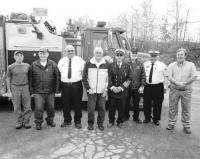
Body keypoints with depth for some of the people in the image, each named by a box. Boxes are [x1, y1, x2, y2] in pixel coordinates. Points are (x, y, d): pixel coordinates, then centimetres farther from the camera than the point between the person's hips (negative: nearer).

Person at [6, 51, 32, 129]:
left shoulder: (27, 66, 2)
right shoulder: (10, 67, -2)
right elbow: (8, 79, 3)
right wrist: (9, 91, -1)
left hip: (25, 87, 1)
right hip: (15, 88, -1)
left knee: (27, 107, 2)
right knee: (17, 107, 5)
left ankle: (26, 122, 17)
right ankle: (19, 122, 22)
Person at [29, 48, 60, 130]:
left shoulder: (53, 64, 1)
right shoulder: (34, 65, 2)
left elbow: (57, 77, 2)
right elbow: (30, 79, 5)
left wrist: (57, 89, -2)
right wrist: (31, 90, 2)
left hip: (50, 92, 1)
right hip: (38, 92, -1)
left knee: (51, 107, 11)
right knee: (38, 108, -1)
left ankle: (50, 120, 33)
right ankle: (38, 123, 19)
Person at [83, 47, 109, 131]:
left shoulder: (106, 64, 4)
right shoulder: (88, 64, 2)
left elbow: (109, 78, 7)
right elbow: (84, 78, 4)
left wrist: (106, 89, 0)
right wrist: (88, 88, -4)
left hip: (102, 92, 1)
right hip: (91, 91, -1)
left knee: (102, 108, 5)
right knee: (91, 109, 1)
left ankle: (100, 123, 23)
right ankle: (90, 123, 20)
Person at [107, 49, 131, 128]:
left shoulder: (127, 66, 2)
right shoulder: (111, 65, 2)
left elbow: (128, 79, -1)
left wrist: (121, 88, -9)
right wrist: (112, 87, -11)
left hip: (123, 91, 0)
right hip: (112, 91, 0)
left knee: (122, 108, 7)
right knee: (111, 107, 8)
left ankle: (120, 122, 27)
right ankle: (111, 121, 29)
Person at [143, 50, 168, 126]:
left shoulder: (162, 65, -3)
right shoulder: (145, 64, 5)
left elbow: (165, 77, 1)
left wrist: (165, 87, 0)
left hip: (158, 87, -2)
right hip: (147, 86, 3)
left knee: (157, 104, 6)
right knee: (146, 103, 10)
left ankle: (156, 119, 24)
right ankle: (147, 118, 28)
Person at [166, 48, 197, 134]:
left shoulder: (190, 65, 3)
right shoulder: (172, 65, 5)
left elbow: (194, 77, -7)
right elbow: (169, 77, -5)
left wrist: (184, 83, -17)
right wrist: (178, 83, -20)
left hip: (186, 90, -1)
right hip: (174, 90, 1)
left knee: (186, 109, 7)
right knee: (172, 108, 8)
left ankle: (186, 126, 21)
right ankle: (171, 123, 22)